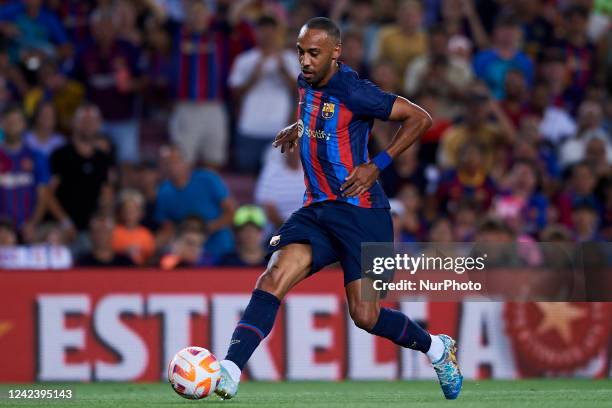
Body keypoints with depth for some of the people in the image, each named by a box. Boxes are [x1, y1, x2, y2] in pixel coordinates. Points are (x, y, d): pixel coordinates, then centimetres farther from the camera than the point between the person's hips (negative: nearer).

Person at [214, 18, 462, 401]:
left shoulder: (353, 91, -15)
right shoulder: (307, 82, 9)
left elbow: (420, 118, -11)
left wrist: (377, 165, -13)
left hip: (362, 213, -6)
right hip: (317, 210, 6)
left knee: (365, 316, -5)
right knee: (273, 279, -18)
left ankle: (438, 348, 23)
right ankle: (229, 373, -28)